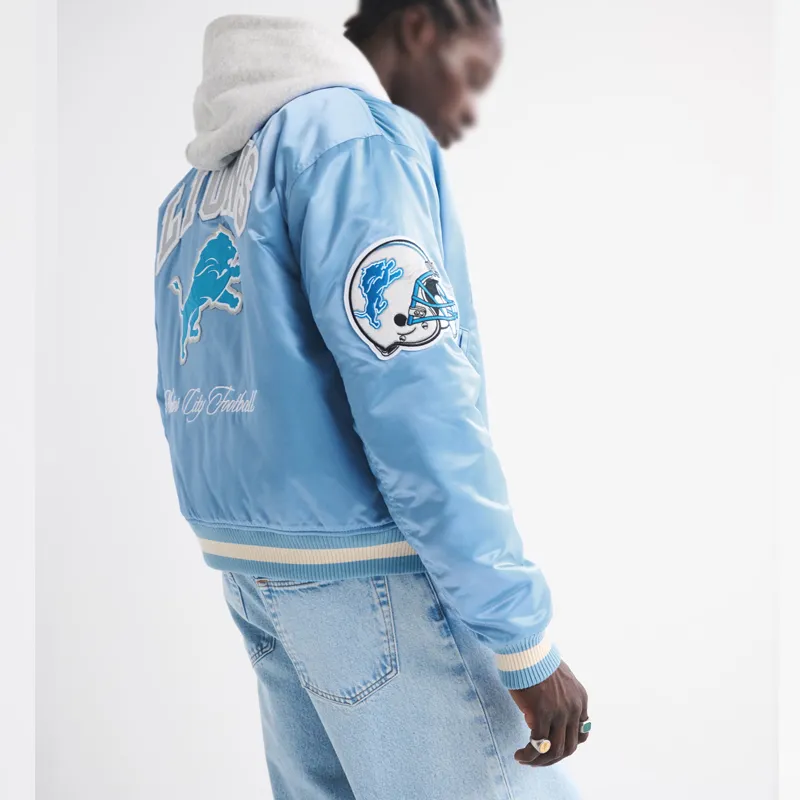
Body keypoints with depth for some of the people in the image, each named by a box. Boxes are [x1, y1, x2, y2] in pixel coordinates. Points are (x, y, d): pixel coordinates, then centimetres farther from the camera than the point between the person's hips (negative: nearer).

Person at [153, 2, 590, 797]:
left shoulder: (194, 187, 15)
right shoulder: (361, 131, -12)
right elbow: (411, 397, -21)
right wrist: (524, 640, -19)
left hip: (249, 566, 9)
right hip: (367, 568, -9)